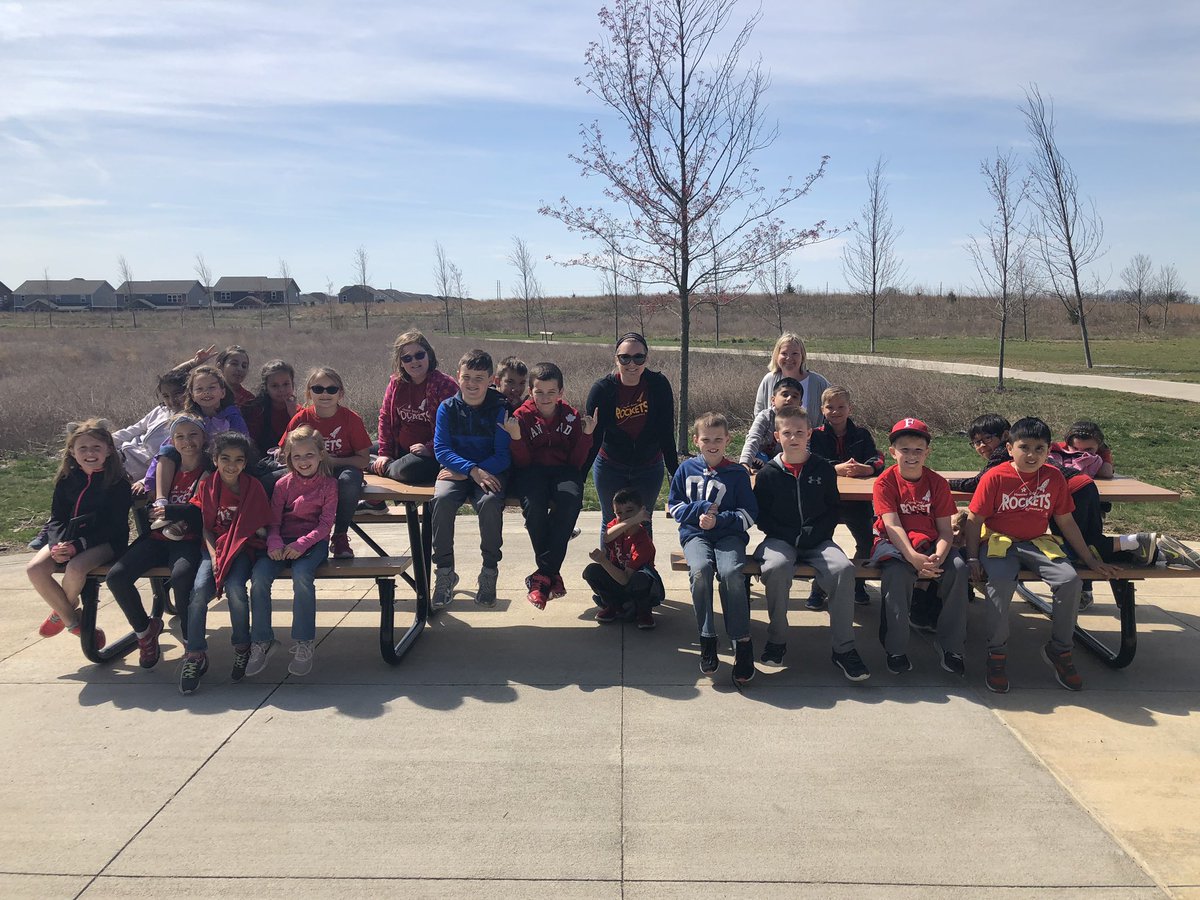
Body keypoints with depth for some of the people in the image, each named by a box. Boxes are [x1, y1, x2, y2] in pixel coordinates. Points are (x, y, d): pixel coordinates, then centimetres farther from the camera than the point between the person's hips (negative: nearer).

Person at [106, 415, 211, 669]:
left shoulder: (210, 472, 1)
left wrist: (171, 511, -16)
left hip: (188, 540, -6)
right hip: (157, 538, 6)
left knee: (181, 577, -35)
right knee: (116, 577, -14)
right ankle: (144, 629, 11)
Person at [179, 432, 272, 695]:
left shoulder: (253, 487, 0)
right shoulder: (207, 486, 5)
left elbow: (260, 527, 2)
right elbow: (205, 526, 5)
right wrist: (213, 554, -9)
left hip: (243, 547, -2)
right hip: (215, 547, 2)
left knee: (234, 588, -29)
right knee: (199, 589, -24)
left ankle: (242, 646, -5)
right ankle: (195, 655, -11)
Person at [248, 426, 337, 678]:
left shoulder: (328, 485, 4)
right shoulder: (283, 484, 12)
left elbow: (325, 524, -4)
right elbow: (274, 521, 6)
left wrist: (302, 544, -19)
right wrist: (274, 543, -15)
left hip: (313, 542, -3)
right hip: (283, 541, 3)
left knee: (301, 575, -33)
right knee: (259, 575, -24)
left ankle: (303, 644, -20)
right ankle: (261, 642, -12)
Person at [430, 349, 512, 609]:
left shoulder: (500, 410, -3)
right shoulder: (448, 408, 2)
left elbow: (502, 456, -7)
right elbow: (441, 449, -5)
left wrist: (463, 472, -16)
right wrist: (473, 470, -21)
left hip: (490, 471, -1)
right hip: (455, 471, 2)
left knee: (490, 502, -33)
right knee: (441, 499, -30)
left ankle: (489, 572, -14)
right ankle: (444, 571, -16)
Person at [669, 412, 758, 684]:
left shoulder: (737, 473, 5)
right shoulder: (686, 469, 10)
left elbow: (749, 513, 4)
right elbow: (673, 506, 12)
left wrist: (719, 519, -10)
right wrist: (701, 508, -5)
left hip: (729, 534, -1)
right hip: (695, 534, 1)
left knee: (731, 572, -33)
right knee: (700, 569, -33)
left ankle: (742, 643, -22)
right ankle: (707, 641, -21)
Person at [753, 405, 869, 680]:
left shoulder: (823, 469, 8)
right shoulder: (768, 473, 4)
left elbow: (833, 510, 10)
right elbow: (761, 516, 3)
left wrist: (813, 534, -7)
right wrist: (790, 536, -11)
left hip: (817, 540, 2)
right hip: (780, 539, -1)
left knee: (843, 569, -28)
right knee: (776, 567, -35)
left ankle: (843, 648, -17)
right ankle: (776, 639, -14)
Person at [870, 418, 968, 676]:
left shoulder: (937, 482, 2)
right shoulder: (885, 481, -6)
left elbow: (945, 530, -2)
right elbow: (892, 526, -16)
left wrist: (938, 556, -25)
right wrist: (914, 558, -32)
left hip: (929, 544, 3)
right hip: (894, 543, -3)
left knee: (958, 569, -26)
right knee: (896, 572, -35)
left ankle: (950, 646, -13)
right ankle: (895, 650, -22)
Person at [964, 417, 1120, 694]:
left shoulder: (1054, 477, 3)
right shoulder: (995, 477, -9)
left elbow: (1066, 521, 12)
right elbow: (974, 519, -5)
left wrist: (1089, 559, 14)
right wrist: (972, 558, -13)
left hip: (1037, 543, 4)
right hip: (999, 541, -4)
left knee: (1070, 580, -22)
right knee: (1001, 582, -33)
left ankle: (1059, 650, -1)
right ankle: (996, 653, -15)